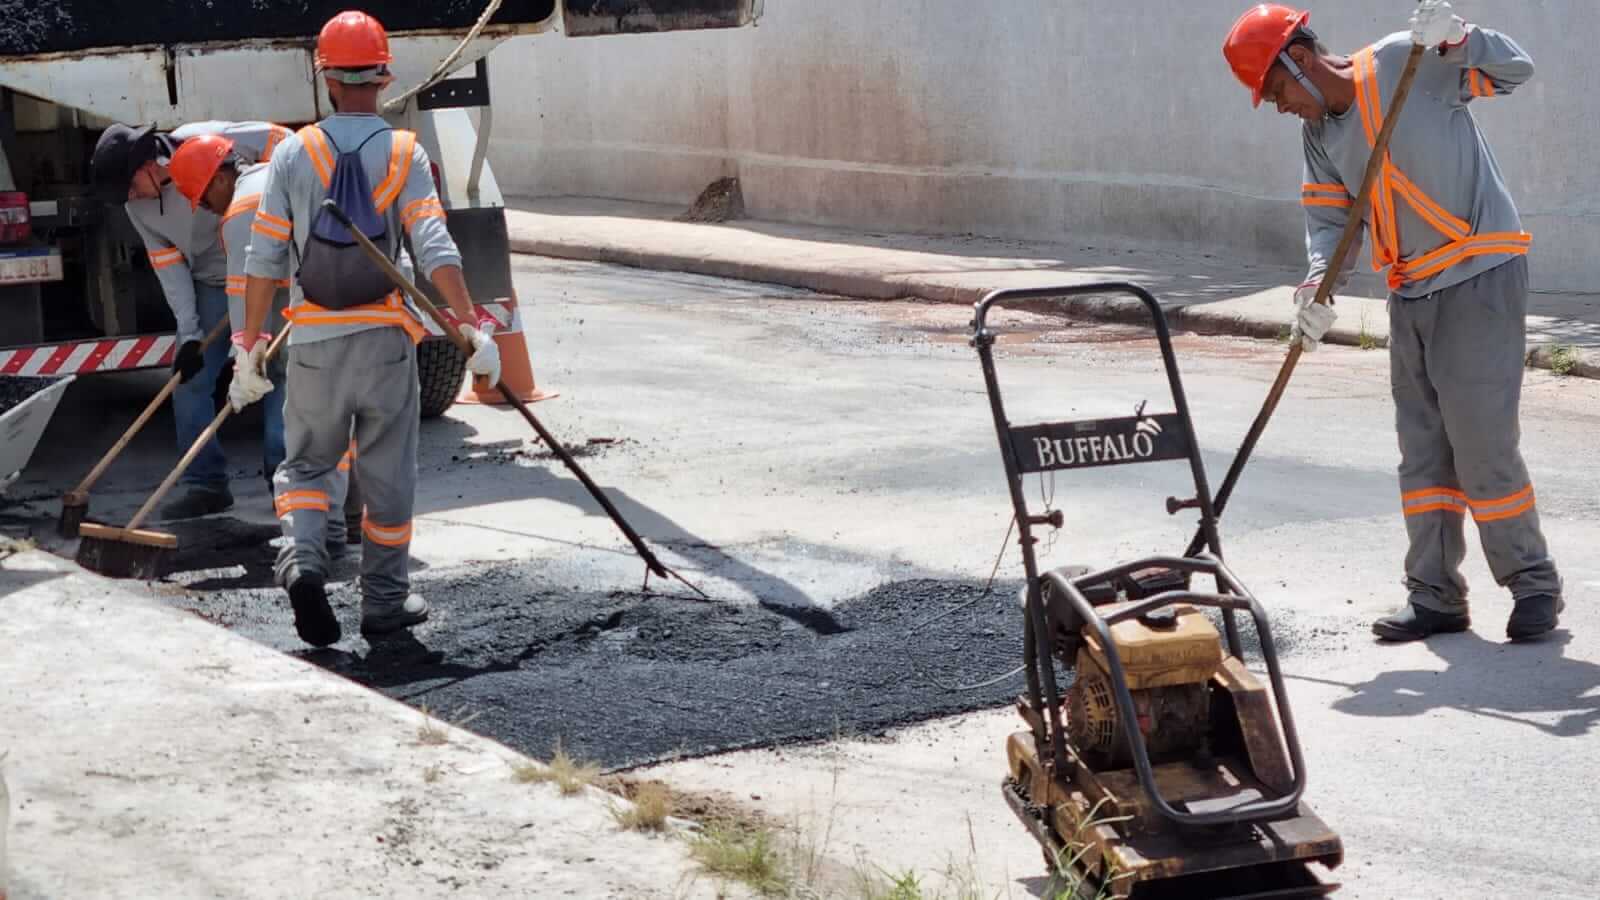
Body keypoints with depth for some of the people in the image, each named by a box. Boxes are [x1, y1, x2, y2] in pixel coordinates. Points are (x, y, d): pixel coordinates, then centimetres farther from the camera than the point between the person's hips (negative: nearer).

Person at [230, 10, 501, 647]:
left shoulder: (293, 153, -2)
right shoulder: (404, 154, -4)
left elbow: (263, 260, -2)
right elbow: (435, 250, -15)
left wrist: (250, 348, 4)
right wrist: (475, 329, -13)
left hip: (313, 341, 1)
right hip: (385, 338, 0)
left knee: (306, 464, 16)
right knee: (388, 475, 11)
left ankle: (302, 560, -9)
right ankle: (385, 601, 18)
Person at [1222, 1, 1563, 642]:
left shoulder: (1405, 62, -11)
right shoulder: (1317, 134, 9)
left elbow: (1516, 70, -10)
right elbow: (1328, 218, 5)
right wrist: (1318, 289, -13)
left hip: (1480, 277, -7)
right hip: (1411, 293, 7)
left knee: (1481, 440, -8)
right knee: (1422, 449, 9)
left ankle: (1535, 584, 6)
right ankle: (1435, 596, 16)